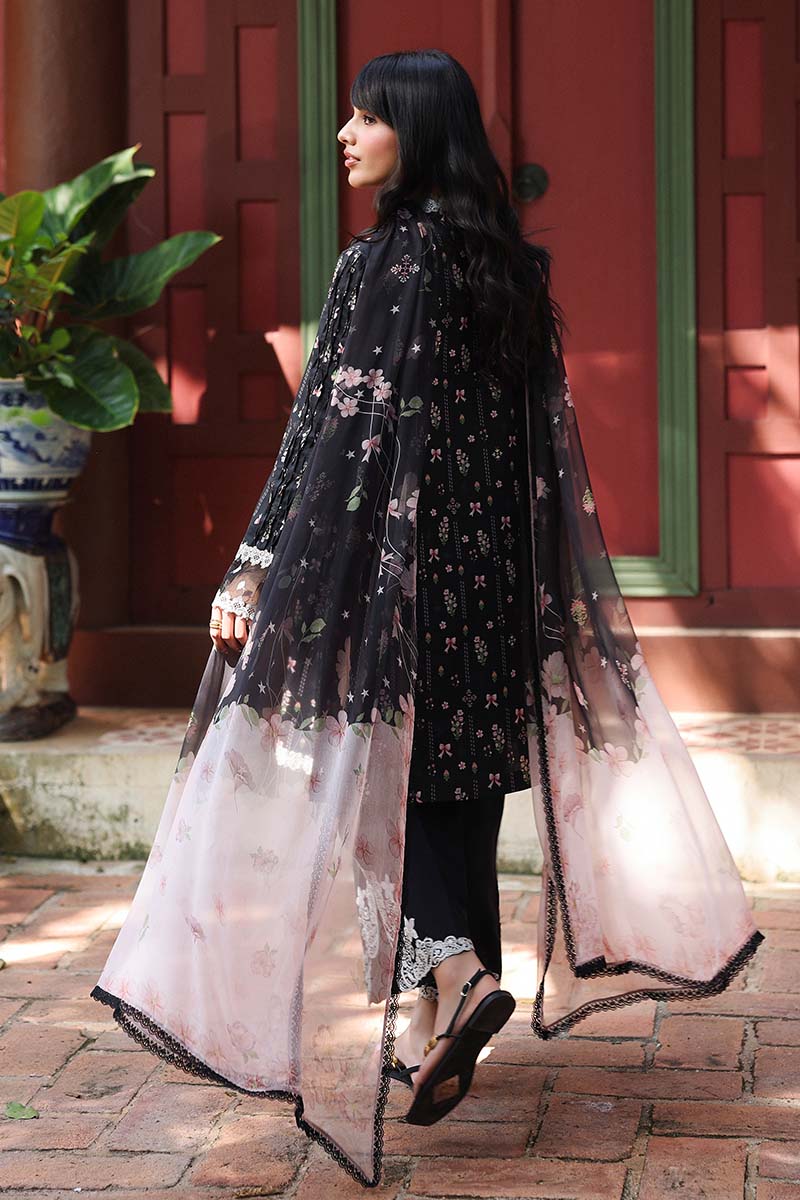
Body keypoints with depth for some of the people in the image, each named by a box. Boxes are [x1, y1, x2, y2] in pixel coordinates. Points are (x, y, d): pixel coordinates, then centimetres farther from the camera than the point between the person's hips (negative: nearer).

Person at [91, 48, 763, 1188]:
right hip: (496, 563, 7)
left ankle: (453, 971, -13)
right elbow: (548, 435, 12)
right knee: (461, 774, 11)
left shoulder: (384, 261, -12)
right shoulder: (516, 266, 8)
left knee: (373, 765, 5)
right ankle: (445, 1033, 18)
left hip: (393, 554, -6)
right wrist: (554, 582, 20)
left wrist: (255, 568, -11)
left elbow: (331, 425, -15)